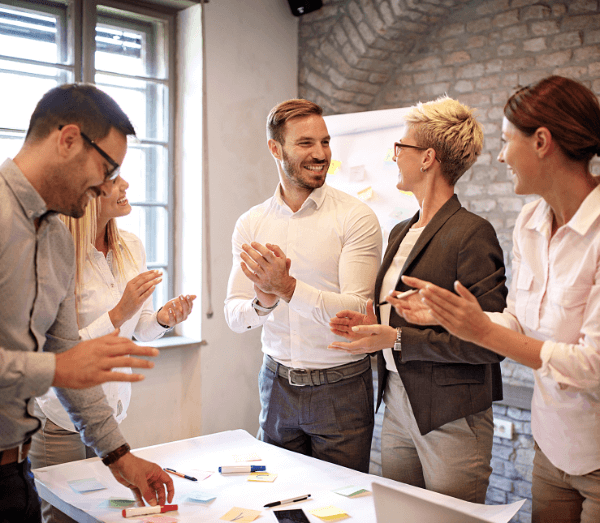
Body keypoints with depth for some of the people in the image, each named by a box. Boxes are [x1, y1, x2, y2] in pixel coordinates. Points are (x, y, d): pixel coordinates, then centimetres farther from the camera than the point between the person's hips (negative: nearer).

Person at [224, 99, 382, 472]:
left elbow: (357, 312, -17)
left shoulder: (356, 217, -9)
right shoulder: (250, 225, 3)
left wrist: (288, 288, -29)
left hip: (340, 387, -3)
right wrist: (263, 303, -22)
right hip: (277, 383, 4)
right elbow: (235, 317, 0)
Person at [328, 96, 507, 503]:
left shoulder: (472, 232, -14)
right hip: (397, 406, 8)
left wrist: (397, 338, -20)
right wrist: (373, 325, 0)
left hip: (451, 419, -7)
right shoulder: (401, 233, 12)